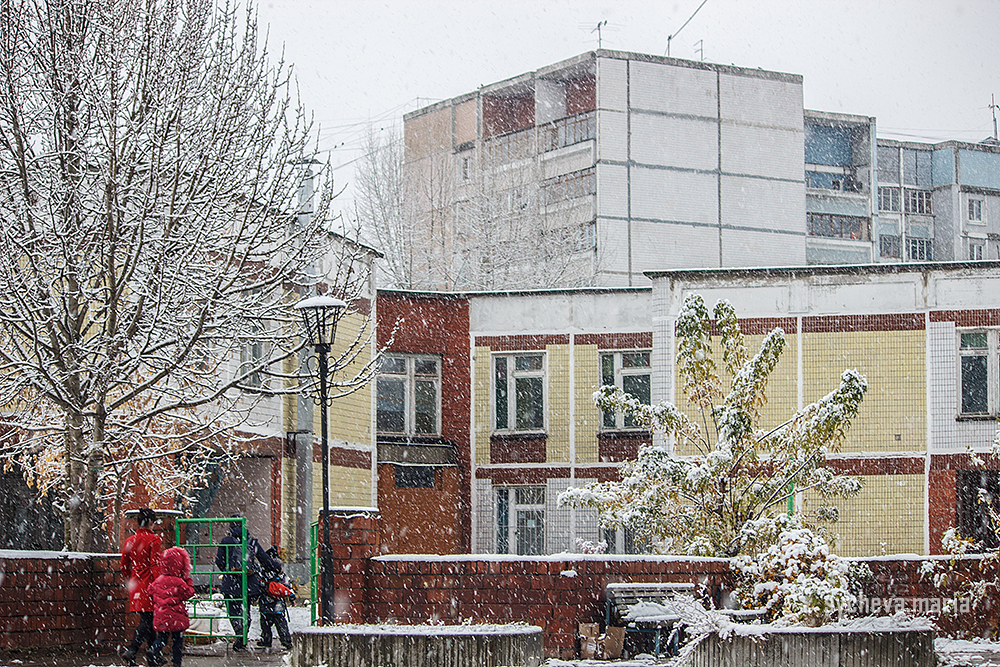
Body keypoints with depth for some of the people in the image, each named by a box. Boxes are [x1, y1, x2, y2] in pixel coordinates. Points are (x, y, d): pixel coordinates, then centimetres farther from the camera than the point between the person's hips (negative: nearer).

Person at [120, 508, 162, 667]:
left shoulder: (129, 541, 8)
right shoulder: (154, 540, -9)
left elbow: (124, 567, 13)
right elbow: (155, 565, -15)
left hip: (135, 585, 6)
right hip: (148, 584, -6)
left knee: (147, 619, 15)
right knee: (146, 620, -6)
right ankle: (131, 651, -21)